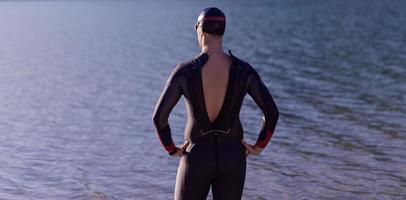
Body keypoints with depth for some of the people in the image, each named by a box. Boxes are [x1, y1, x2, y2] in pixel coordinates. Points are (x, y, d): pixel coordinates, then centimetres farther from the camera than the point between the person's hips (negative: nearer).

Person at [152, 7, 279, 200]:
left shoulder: (185, 70, -13)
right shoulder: (243, 70, -7)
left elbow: (159, 116, -14)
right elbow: (272, 113, -7)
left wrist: (171, 149, 1)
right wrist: (259, 146, 6)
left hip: (198, 157, -2)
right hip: (232, 157, 2)